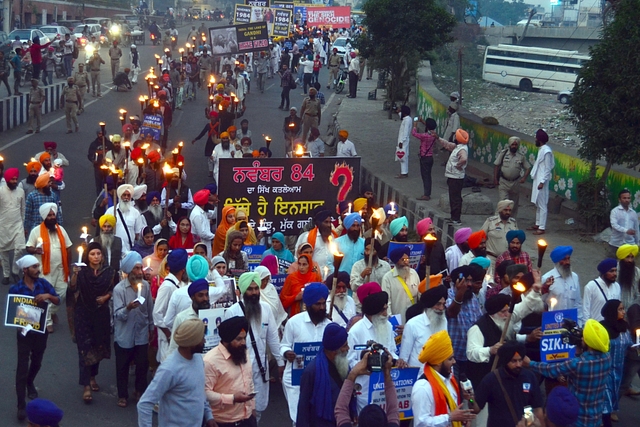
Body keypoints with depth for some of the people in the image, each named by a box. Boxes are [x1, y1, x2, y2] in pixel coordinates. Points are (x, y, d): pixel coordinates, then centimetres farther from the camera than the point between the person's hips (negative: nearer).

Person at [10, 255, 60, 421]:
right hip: (24, 331, -3)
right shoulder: (15, 289, -13)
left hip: (41, 330, 4)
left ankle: (30, 383, 53)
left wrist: (48, 296, -23)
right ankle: (21, 405, -1)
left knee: (36, 362, 22)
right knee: (22, 367, -6)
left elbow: (58, 301, -3)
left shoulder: (43, 283, -6)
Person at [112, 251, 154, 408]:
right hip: (124, 336, -3)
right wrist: (128, 308, -38)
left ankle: (140, 391, 33)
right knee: (122, 367, 10)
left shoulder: (145, 285, -4)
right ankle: (122, 395, 26)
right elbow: (118, 315, -19)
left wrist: (151, 328, 13)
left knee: (143, 365, 12)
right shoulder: (119, 289, -15)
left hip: (142, 334, 3)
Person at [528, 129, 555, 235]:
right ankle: (538, 224, 26)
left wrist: (542, 182, -22)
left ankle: (542, 228, -2)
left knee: (542, 205, -5)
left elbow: (548, 169, -19)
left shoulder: (546, 151, -17)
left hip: (541, 181, -10)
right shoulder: (541, 149, 11)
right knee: (537, 204, 17)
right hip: (537, 179, 10)